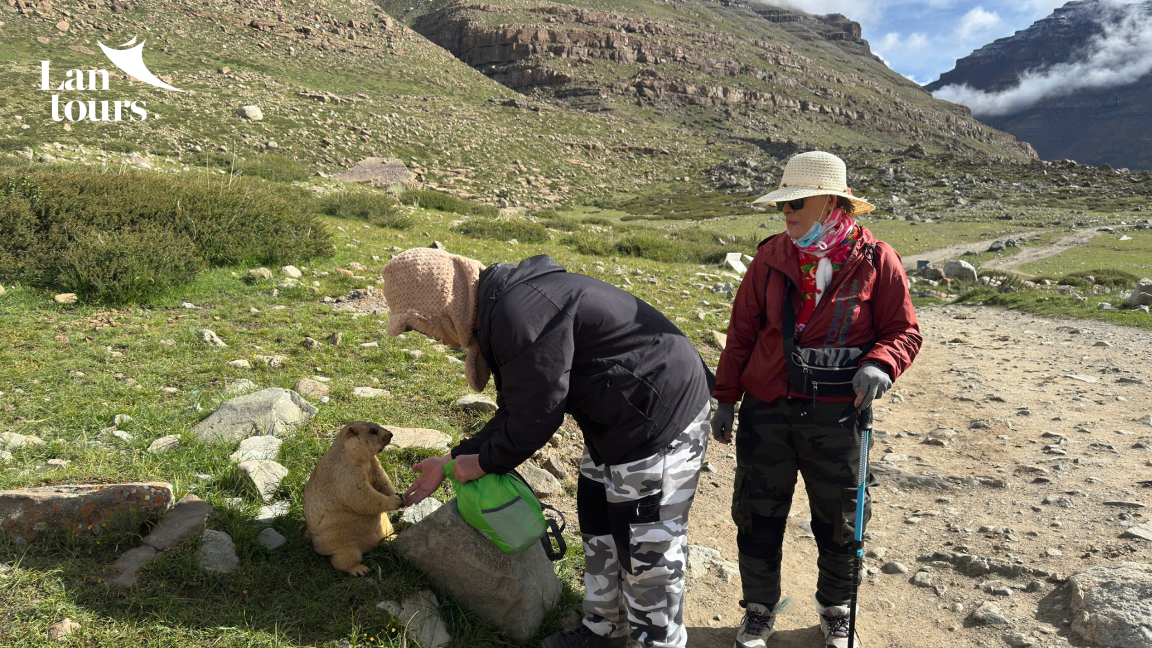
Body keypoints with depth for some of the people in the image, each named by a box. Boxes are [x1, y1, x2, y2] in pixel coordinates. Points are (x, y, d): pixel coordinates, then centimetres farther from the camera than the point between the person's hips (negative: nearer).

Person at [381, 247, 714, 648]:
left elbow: (537, 416, -22)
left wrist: (485, 462, -5)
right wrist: (453, 461, 15)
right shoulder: (497, 310, 8)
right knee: (599, 527, 21)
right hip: (617, 419, 11)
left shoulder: (519, 314, -27)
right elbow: (515, 411, 14)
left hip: (660, 417, -11)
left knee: (647, 549, 3)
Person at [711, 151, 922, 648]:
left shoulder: (874, 260, -5)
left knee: (838, 523, 14)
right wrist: (725, 398, 7)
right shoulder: (772, 256, 2)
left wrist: (880, 365, -22)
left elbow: (903, 332, 0)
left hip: (836, 416, -2)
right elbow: (742, 331, 7)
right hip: (766, 411, 2)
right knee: (758, 518, 10)